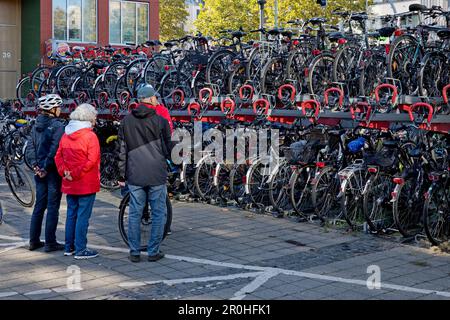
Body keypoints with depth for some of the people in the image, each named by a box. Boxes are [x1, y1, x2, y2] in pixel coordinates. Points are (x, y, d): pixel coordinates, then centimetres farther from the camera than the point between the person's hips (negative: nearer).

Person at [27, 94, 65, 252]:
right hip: (53, 171, -7)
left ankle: (34, 241, 18)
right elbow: (55, 149, -20)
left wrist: (35, 165, 1)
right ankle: (50, 243, 4)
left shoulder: (36, 125, 9)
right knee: (53, 206, 0)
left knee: (39, 205, 14)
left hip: (40, 171, 7)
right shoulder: (57, 125, -13)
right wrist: (46, 167, -14)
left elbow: (30, 147, 5)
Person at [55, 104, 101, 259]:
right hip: (87, 184, -7)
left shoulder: (65, 135, 8)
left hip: (70, 184, 7)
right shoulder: (90, 136, -13)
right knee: (83, 216, -2)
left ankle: (69, 247, 23)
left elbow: (58, 157, 6)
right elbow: (91, 161, -20)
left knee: (71, 214, 16)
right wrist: (77, 174, -14)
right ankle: (80, 250, 2)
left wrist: (65, 172, -3)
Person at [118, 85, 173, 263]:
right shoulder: (161, 121, -6)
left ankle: (134, 252, 14)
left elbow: (122, 151, 7)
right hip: (157, 175, -3)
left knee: (134, 214, 10)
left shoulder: (126, 121, 4)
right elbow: (168, 149, 1)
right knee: (158, 214, 8)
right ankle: (153, 252, 9)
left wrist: (122, 175, 13)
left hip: (134, 176, 3)